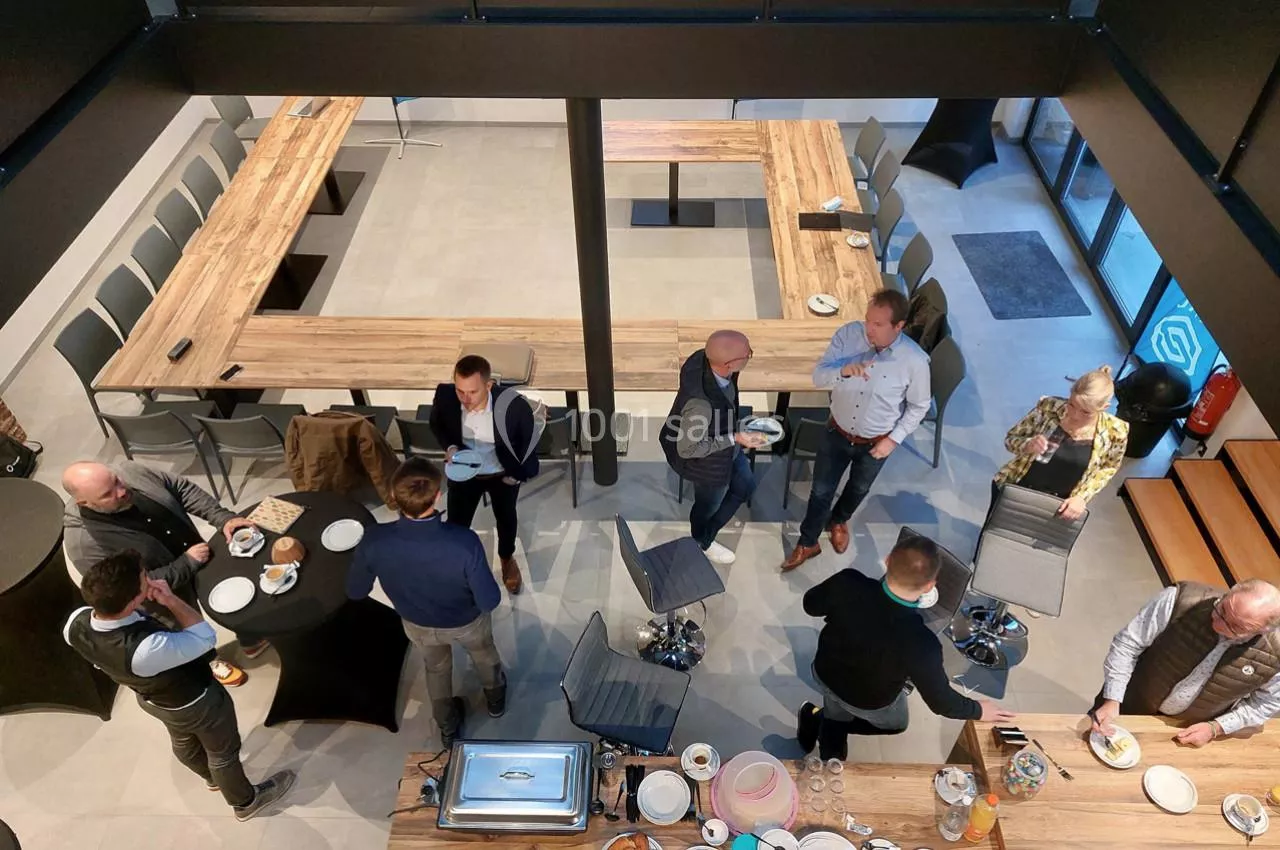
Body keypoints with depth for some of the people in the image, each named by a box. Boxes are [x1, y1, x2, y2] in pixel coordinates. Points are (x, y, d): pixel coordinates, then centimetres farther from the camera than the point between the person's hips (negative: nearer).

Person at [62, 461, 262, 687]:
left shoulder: (130, 472, -21)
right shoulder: (84, 542, -35)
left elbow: (183, 489, -9)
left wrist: (222, 517, -20)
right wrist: (187, 563, -29)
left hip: (198, 554, 5)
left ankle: (249, 640, 52)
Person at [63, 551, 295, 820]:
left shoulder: (77, 623, -29)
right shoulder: (147, 649, -49)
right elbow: (204, 637, -30)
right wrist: (171, 600, -31)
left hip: (150, 698, 6)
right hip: (196, 703, -6)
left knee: (184, 742, 35)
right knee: (223, 752, 24)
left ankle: (212, 777, 66)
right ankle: (245, 802, 52)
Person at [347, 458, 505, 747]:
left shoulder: (374, 542, -36)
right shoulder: (464, 542, -43)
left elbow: (355, 592, -16)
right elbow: (489, 601, -28)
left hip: (418, 625, 2)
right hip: (467, 622, -1)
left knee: (436, 667, 35)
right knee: (483, 652, 35)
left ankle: (448, 728, 59)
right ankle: (495, 697, 64)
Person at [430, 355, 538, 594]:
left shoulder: (512, 403, -35)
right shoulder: (445, 396, -28)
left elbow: (529, 437, -14)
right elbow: (436, 424, -3)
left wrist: (517, 472, -7)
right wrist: (449, 447, -21)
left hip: (503, 474, -1)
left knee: (505, 518, 24)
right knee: (456, 523, 13)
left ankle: (507, 558, 56)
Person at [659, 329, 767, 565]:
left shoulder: (705, 358, -25)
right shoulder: (700, 403, -47)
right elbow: (687, 449, -31)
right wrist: (734, 439, -28)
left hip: (724, 442, 7)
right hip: (708, 462, -7)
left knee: (745, 486, 29)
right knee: (709, 505, 25)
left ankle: (707, 534, 54)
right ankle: (701, 543, 61)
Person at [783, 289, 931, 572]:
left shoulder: (915, 361, -26)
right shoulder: (848, 334, -21)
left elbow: (918, 406, -9)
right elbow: (818, 376, -20)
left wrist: (894, 439, -13)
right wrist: (844, 370, -40)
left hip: (875, 443, 0)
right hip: (838, 433, 1)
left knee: (858, 489, 27)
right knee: (821, 490, 16)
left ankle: (838, 521, 60)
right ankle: (807, 543, 40)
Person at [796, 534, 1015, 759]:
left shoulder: (847, 583, -35)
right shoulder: (920, 644, -41)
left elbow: (811, 605, -12)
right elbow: (941, 701, -22)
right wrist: (979, 710, -2)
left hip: (824, 673, 5)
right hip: (870, 703, -4)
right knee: (896, 723, 32)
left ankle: (828, 724, 15)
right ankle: (835, 724, 14)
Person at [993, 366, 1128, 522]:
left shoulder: (1114, 431, -20)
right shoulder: (1049, 407, -22)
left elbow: (1107, 469, 0)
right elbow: (1011, 438, -10)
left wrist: (1081, 497, -14)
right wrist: (1028, 445, -32)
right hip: (1013, 490, 0)